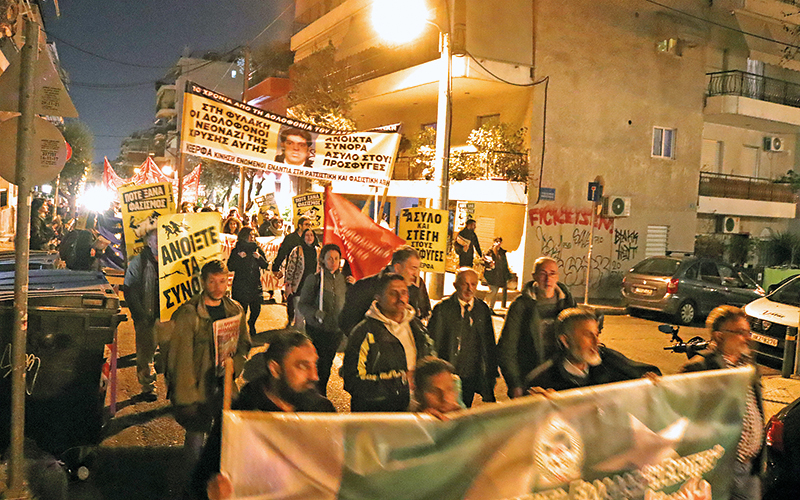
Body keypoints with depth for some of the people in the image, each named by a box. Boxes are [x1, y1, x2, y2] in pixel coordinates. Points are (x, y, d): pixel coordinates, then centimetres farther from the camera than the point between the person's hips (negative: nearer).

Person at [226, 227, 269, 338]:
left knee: (256, 310, 6)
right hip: (240, 286, -3)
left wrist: (259, 257, -10)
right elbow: (230, 267, -4)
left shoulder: (257, 249, 10)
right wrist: (239, 257, -18)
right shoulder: (236, 250, 1)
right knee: (242, 310, -7)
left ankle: (251, 324, 37)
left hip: (255, 285, 3)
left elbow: (265, 265, 8)